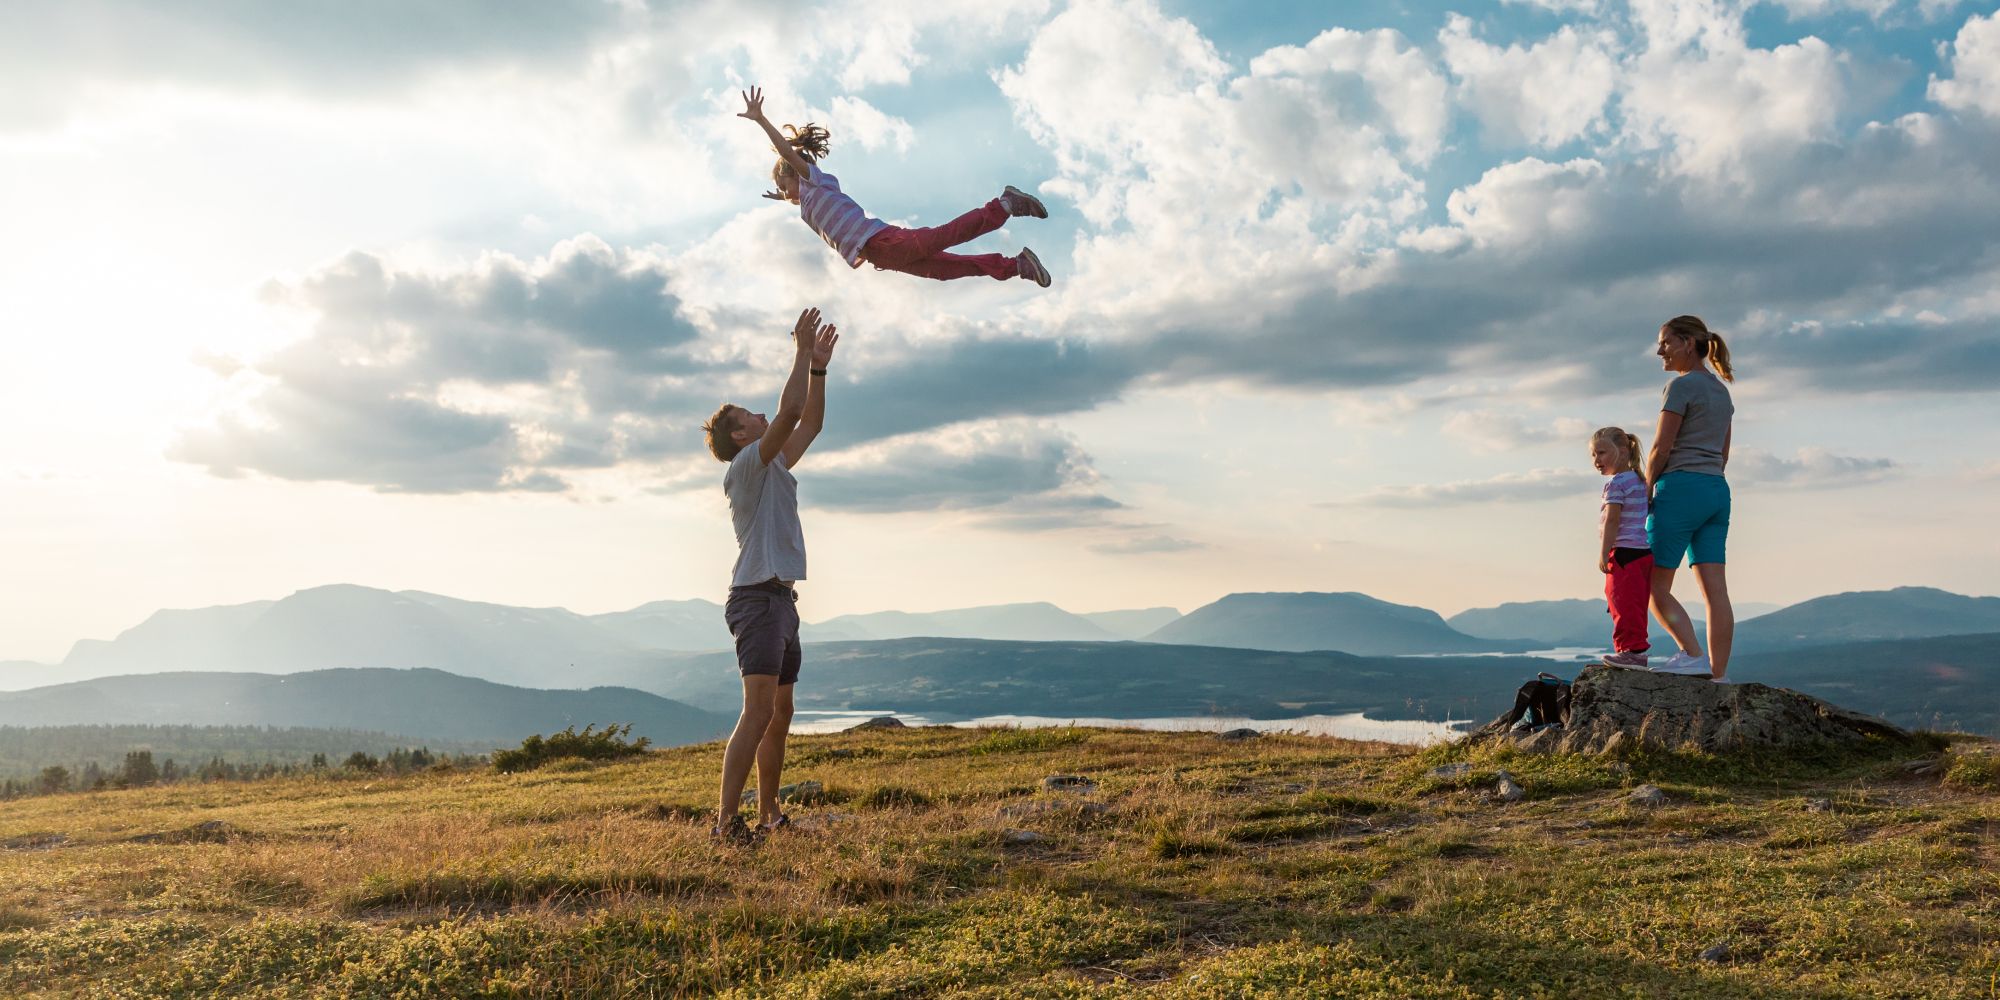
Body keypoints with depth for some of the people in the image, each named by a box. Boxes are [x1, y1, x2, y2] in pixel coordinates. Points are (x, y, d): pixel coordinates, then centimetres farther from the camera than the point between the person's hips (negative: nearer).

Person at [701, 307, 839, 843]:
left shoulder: (773, 466, 20)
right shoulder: (746, 464, -7)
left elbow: (810, 422, 23)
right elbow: (790, 410, -16)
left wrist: (818, 366, 17)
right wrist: (802, 351, -8)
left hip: (780, 598, 10)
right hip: (758, 597, -10)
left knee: (780, 714, 12)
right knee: (759, 709, -18)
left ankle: (769, 814, 18)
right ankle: (727, 819, -19)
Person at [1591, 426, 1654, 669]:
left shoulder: (1616, 483, -11)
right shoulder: (1639, 481, 19)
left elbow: (1612, 520, -17)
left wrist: (1604, 553, -16)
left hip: (1624, 552, -10)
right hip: (1644, 551, 10)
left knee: (1624, 604, -9)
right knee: (1635, 607, 12)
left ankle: (1632, 649, -10)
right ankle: (1635, 651, 15)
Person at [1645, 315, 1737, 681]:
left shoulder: (1681, 386, -8)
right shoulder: (1721, 391, 18)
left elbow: (1661, 448, -10)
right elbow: (1723, 453, 21)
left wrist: (1646, 491, 2)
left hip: (1681, 487, -8)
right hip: (1718, 490, 8)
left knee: (1655, 587, -2)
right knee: (1716, 591, 1)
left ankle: (1693, 655, -15)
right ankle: (1717, 676, -1)